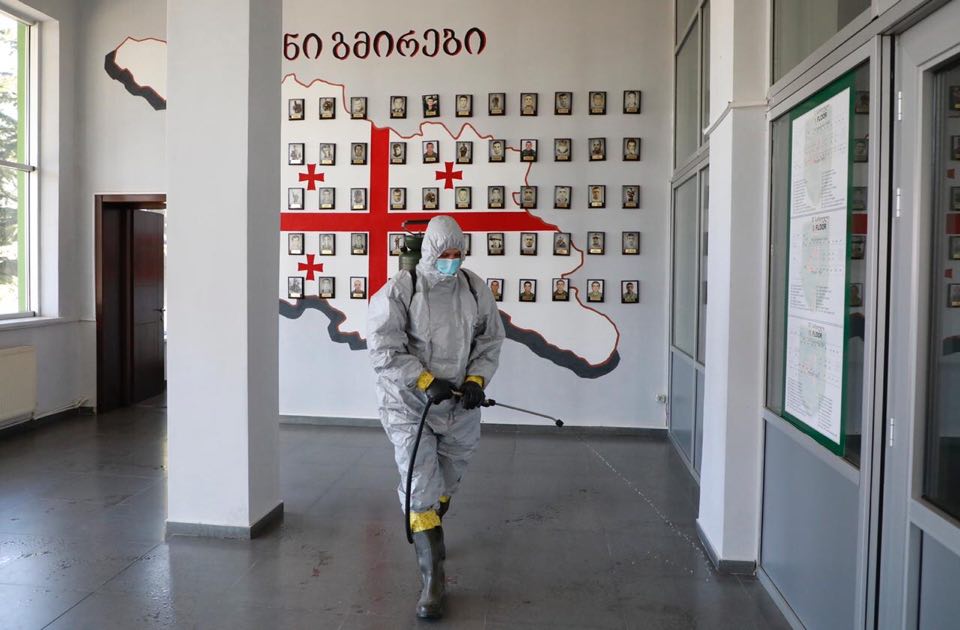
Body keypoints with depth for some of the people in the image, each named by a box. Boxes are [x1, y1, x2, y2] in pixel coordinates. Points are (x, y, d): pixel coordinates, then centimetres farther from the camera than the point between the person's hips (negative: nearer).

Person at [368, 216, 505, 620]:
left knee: (445, 484, 20)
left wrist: (477, 379, -10)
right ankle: (433, 579, 3)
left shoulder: (475, 290, -2)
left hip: (460, 406, 4)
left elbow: (490, 342, 5)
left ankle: (427, 538, 49)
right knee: (421, 489, -7)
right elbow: (384, 349, -16)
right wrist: (425, 381, -24)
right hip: (410, 405, -4)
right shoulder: (399, 291, -14)